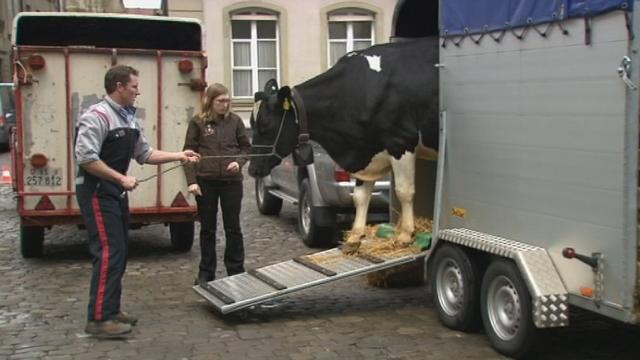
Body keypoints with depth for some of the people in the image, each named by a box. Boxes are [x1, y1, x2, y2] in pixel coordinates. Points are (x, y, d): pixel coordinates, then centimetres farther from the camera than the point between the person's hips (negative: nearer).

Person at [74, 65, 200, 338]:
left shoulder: (129, 119, 12)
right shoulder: (97, 117, -16)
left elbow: (144, 154, 16)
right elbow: (86, 158, -24)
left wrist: (179, 156, 9)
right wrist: (122, 178, -21)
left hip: (116, 192, 10)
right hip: (96, 192, -10)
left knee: (119, 253, 13)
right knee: (108, 253, -12)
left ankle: (111, 310, 23)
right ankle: (98, 319, -8)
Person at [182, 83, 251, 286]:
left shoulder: (235, 121, 4)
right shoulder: (198, 122, -1)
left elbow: (246, 147, 12)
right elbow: (189, 152, -1)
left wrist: (239, 162, -8)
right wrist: (192, 181, -8)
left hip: (231, 181, 1)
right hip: (206, 181, -1)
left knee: (233, 227, 6)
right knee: (207, 228, 9)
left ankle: (236, 271, 16)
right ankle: (206, 273, 18)